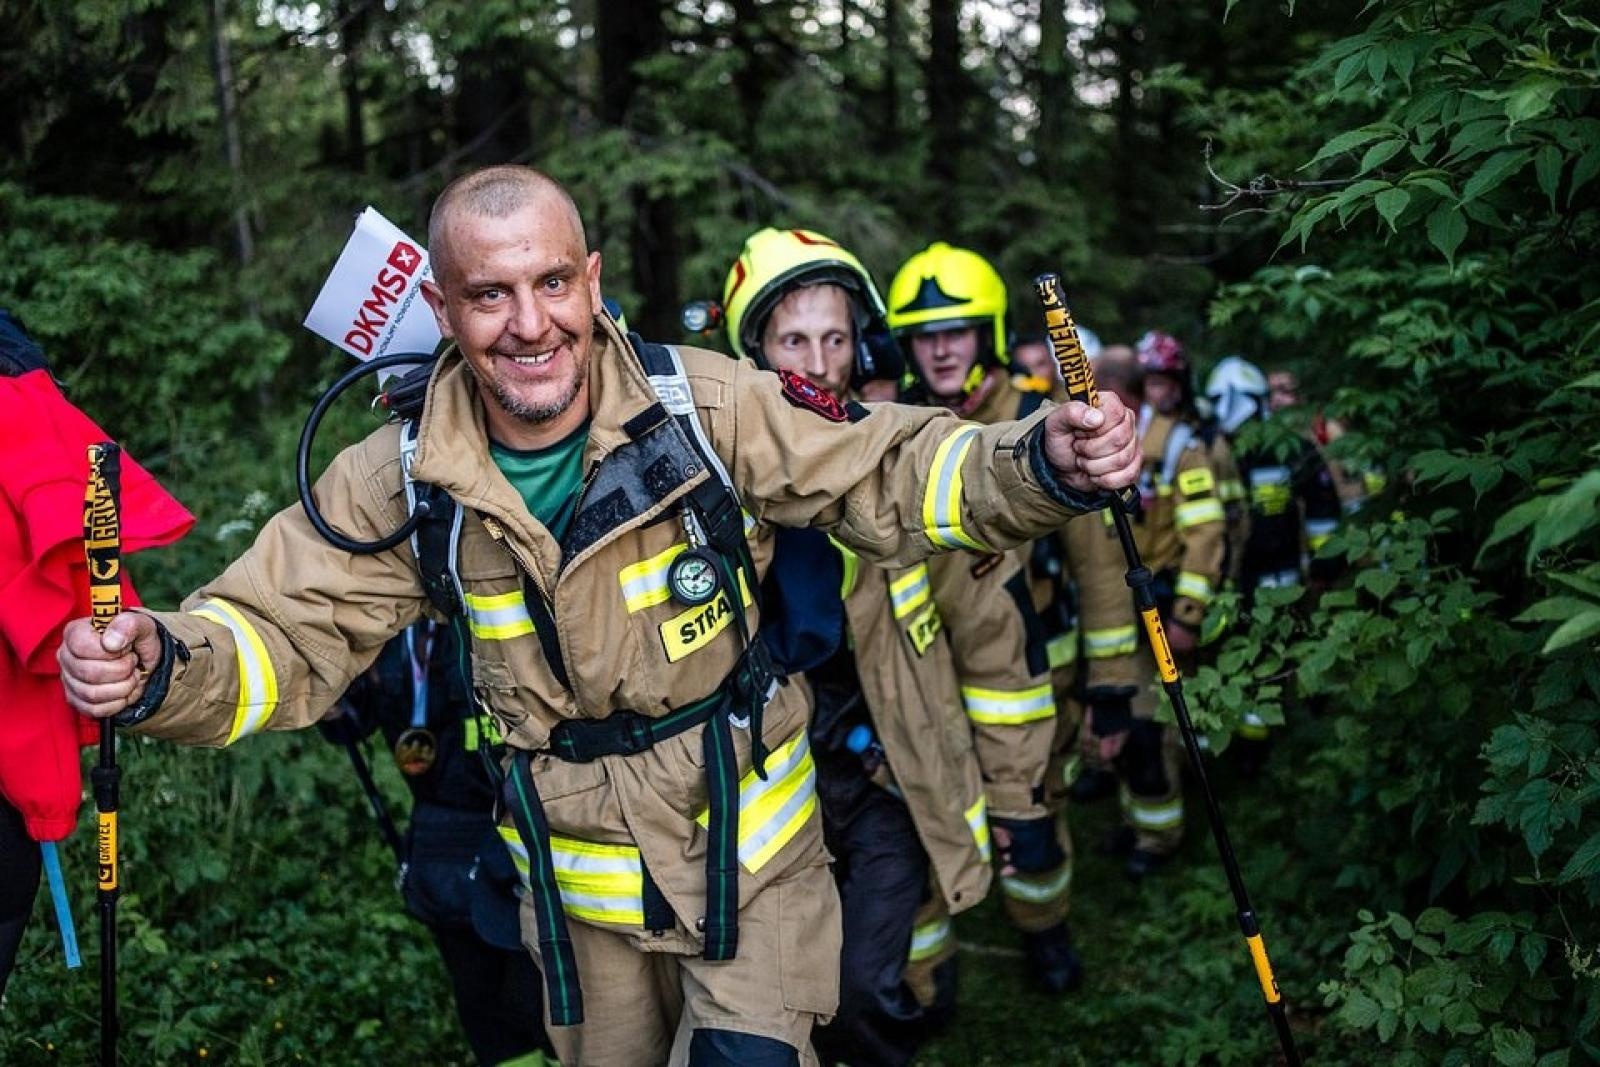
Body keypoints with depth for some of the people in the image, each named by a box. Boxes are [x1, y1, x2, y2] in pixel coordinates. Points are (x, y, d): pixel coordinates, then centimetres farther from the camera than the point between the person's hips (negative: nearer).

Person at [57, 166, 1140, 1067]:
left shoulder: (707, 405, -18)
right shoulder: (401, 482, -14)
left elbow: (890, 476, -15)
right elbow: (286, 635, -9)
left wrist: (1040, 467, -33)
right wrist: (164, 668, -31)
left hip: (751, 844, -2)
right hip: (580, 880, 2)